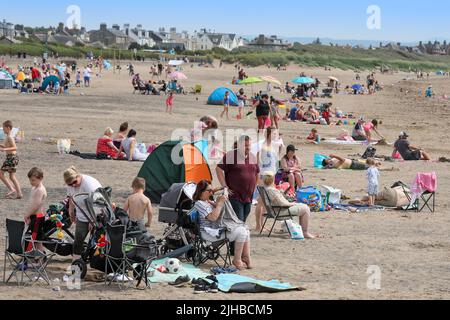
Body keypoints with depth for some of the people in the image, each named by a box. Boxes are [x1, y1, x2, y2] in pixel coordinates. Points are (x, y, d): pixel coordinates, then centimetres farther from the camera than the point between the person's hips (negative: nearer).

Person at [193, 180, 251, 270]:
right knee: (241, 232, -22)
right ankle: (237, 260, -15)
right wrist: (220, 203, -15)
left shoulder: (209, 202, 17)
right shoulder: (199, 204, -12)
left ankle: (246, 258, -1)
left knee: (245, 231, 1)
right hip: (210, 233, -10)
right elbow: (213, 217, -23)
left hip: (219, 228, 10)